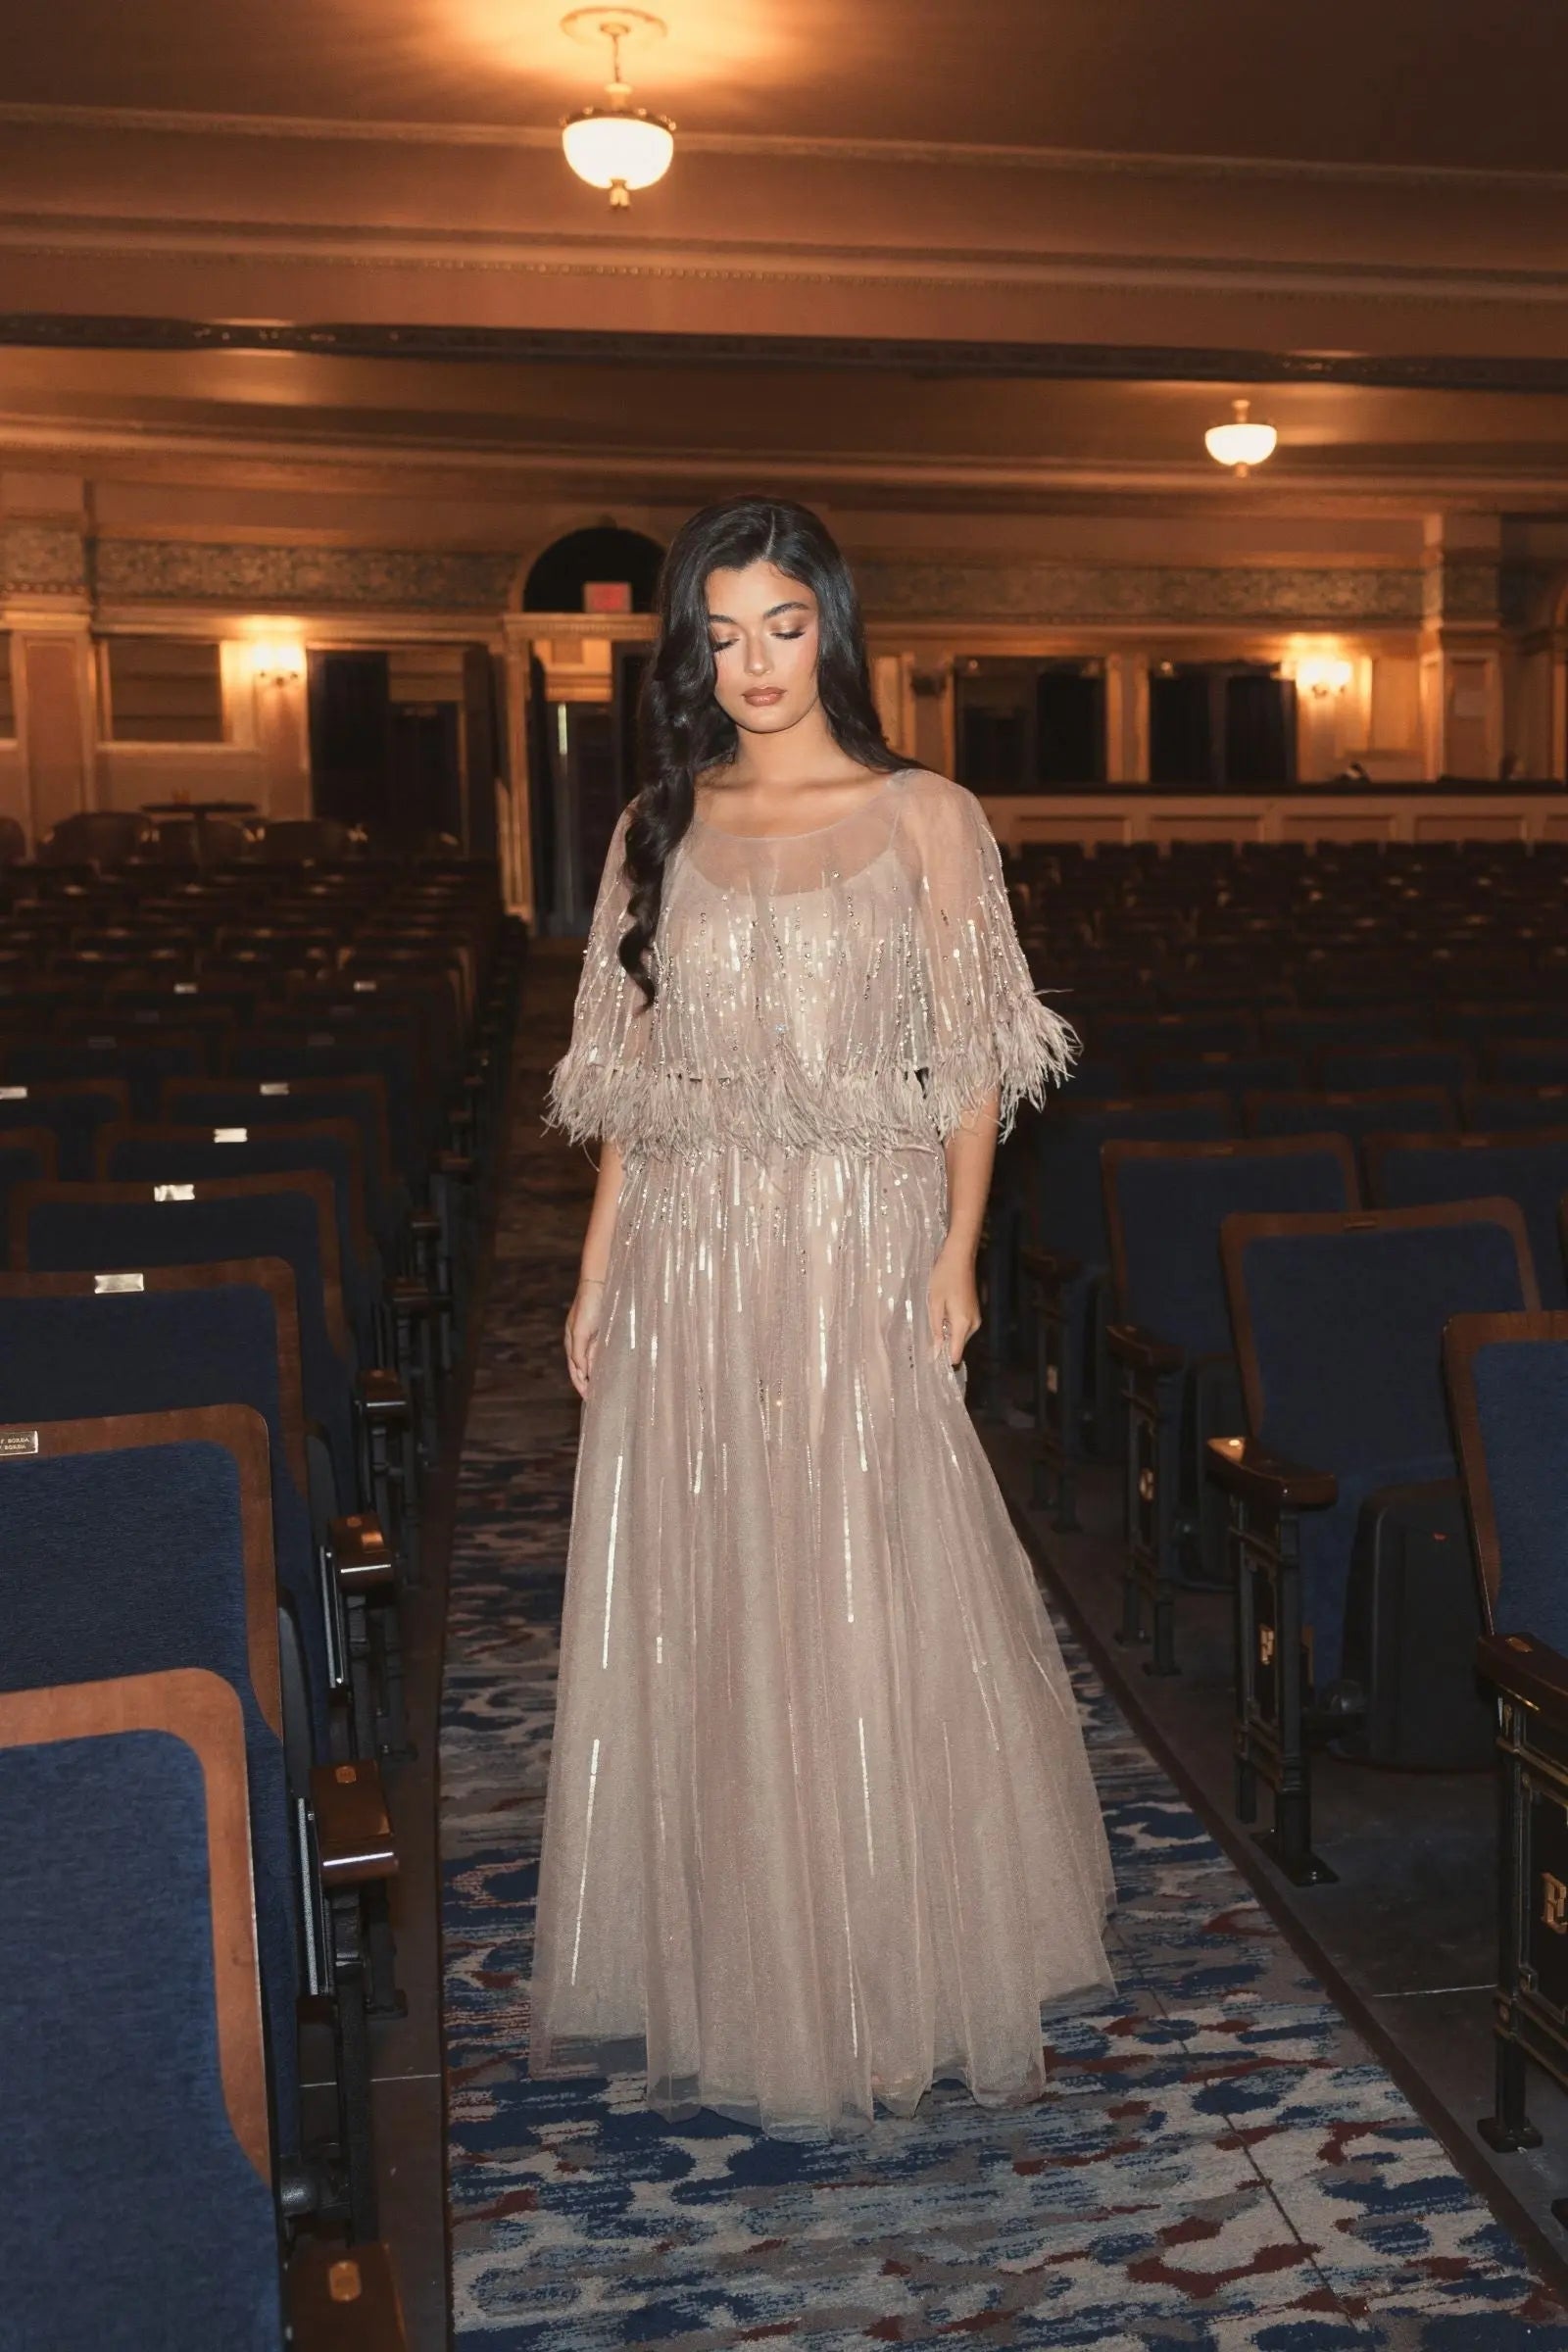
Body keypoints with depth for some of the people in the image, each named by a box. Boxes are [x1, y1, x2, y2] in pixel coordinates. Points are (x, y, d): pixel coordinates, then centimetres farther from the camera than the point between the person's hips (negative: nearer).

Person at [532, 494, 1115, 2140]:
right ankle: (708, 1965, 26)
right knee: (692, 1614, 9)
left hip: (857, 1257, -3)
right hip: (688, 1263, 3)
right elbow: (631, 1078, 10)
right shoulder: (660, 830, 9)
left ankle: (895, 1972, 23)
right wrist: (596, 1276, 5)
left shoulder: (924, 818, 1)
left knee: (868, 1613, 3)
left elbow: (972, 1064, 0)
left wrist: (956, 1251, -10)